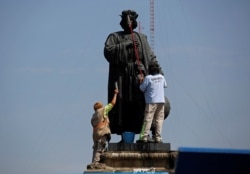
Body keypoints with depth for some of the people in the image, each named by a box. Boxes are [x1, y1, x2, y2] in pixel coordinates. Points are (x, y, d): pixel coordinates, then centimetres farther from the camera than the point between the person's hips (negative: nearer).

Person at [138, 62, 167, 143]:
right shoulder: (161, 77, 7)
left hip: (151, 101, -4)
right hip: (161, 101, 4)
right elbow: (165, 85, 25)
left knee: (148, 119, -4)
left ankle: (144, 136, -7)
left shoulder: (148, 78, -9)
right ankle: (158, 137, 3)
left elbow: (142, 88, -3)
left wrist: (141, 82, 15)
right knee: (159, 119, 6)